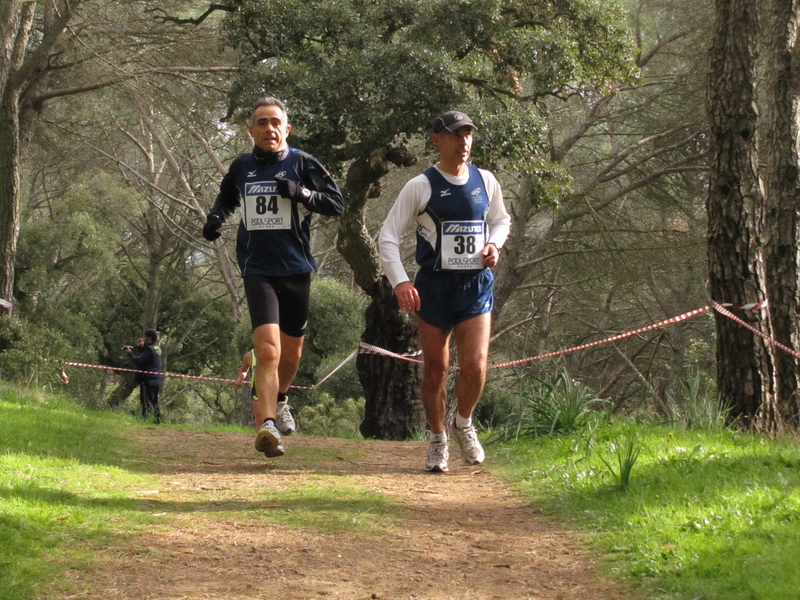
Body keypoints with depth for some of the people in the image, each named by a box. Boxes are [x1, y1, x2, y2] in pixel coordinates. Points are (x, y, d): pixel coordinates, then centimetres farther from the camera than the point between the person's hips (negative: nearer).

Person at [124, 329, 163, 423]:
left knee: (146, 402, -11)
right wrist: (139, 347, 11)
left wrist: (130, 352, -5)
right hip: (157, 380, 10)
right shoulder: (157, 348, 15)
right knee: (154, 403, 15)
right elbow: (143, 357, 18)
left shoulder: (149, 349, -14)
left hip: (148, 380, -10)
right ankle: (157, 420, 16)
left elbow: (138, 360, -18)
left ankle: (146, 419, -17)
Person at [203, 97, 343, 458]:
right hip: (258, 271, -1)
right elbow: (227, 198, 28)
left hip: (296, 269, 1)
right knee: (267, 350, -19)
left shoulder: (301, 163, 1)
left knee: (291, 352, 15)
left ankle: (279, 399, 44)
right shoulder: (241, 167, 8)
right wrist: (215, 218, 7)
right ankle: (266, 425, -28)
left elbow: (337, 204, -1)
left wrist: (300, 193, -16)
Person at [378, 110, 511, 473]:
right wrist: (400, 282, -17)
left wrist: (494, 243, 2)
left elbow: (501, 220, 25)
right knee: (435, 370, 5)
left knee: (475, 367, -10)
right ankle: (438, 441, 22)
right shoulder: (421, 187, -4)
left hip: (476, 284, 2)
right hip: (434, 286, -2)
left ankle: (463, 425, 18)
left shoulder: (485, 182, 7)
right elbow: (388, 236, -4)